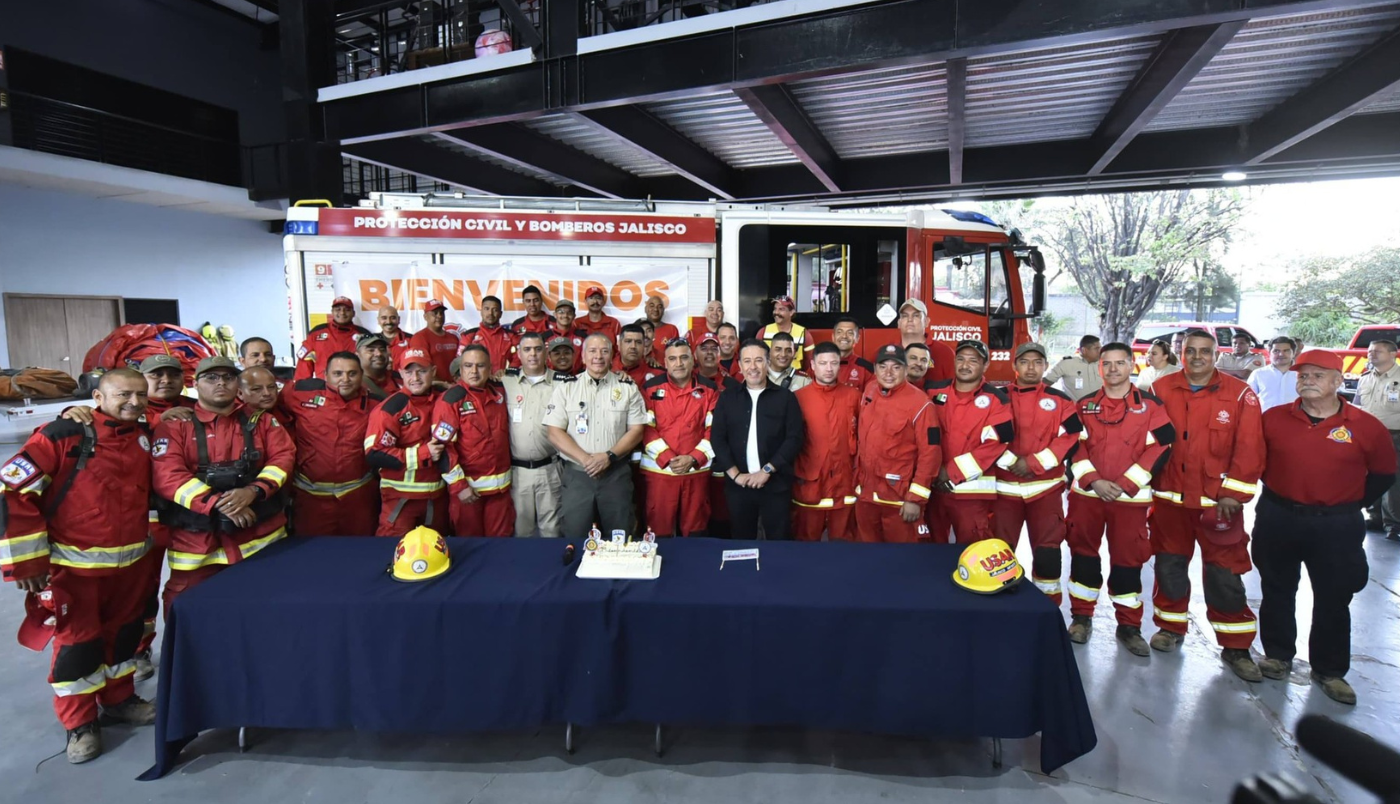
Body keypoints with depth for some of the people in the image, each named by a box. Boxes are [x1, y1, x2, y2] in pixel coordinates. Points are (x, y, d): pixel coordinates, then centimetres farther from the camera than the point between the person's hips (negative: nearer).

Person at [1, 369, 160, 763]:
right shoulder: (64, 436, -16)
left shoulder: (146, 437, 2)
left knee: (124, 635, 18)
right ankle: (80, 723, 24)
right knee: (77, 642, 6)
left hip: (132, 563, 5)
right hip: (75, 566, -5)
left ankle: (119, 698, 38)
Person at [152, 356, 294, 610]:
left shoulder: (261, 421, 9)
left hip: (261, 536, 2)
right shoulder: (174, 425, 2)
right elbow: (168, 475, -10)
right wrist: (218, 503, -20)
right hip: (196, 541, -1)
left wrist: (253, 490, -18)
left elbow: (283, 456, -1)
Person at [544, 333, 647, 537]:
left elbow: (636, 430, 1)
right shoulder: (565, 387, 2)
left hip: (616, 474, 1)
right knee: (574, 540, 7)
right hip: (575, 474, 0)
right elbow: (555, 433, -2)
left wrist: (610, 456, -14)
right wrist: (585, 459, -15)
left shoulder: (628, 388, 3)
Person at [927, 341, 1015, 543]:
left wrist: (953, 472, -15)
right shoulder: (935, 392, 6)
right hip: (933, 484, 4)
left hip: (972, 490, -4)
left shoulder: (995, 399, -5)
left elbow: (995, 443, -12)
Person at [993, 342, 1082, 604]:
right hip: (1005, 487, 0)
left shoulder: (1060, 400, 4)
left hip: (1046, 487, 0)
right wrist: (1010, 462, -14)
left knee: (1047, 550, 2)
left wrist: (1034, 463, -13)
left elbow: (1070, 438, -5)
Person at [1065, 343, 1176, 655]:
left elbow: (1160, 448, -6)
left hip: (1131, 497, -1)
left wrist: (1124, 485, -12)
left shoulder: (1150, 405, 0)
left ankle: (1129, 626, 20)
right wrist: (1093, 480, -13)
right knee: (1083, 554, 8)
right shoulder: (1085, 405, 5)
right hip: (1086, 494, 2)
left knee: (1128, 560, 6)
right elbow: (1074, 446, 1)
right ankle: (1081, 617, 22)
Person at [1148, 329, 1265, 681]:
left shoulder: (1240, 394, -3)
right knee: (1169, 567, 12)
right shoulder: (1161, 389, 2)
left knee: (1225, 576, 3)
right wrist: (1147, 480, 4)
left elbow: (1250, 450, -6)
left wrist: (1234, 494, -9)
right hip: (1169, 498, 2)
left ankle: (1235, 647, 18)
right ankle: (1171, 627, 30)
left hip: (1218, 502, -2)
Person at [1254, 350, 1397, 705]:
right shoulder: (1273, 418, -5)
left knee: (1333, 599, 9)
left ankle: (1329, 671, 24)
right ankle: (1278, 655, 29)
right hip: (1277, 519, 1)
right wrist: (1279, 490, 7)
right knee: (1277, 591, 13)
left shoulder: (1366, 426, -6)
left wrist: (1352, 505, 4)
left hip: (1335, 526, -1)